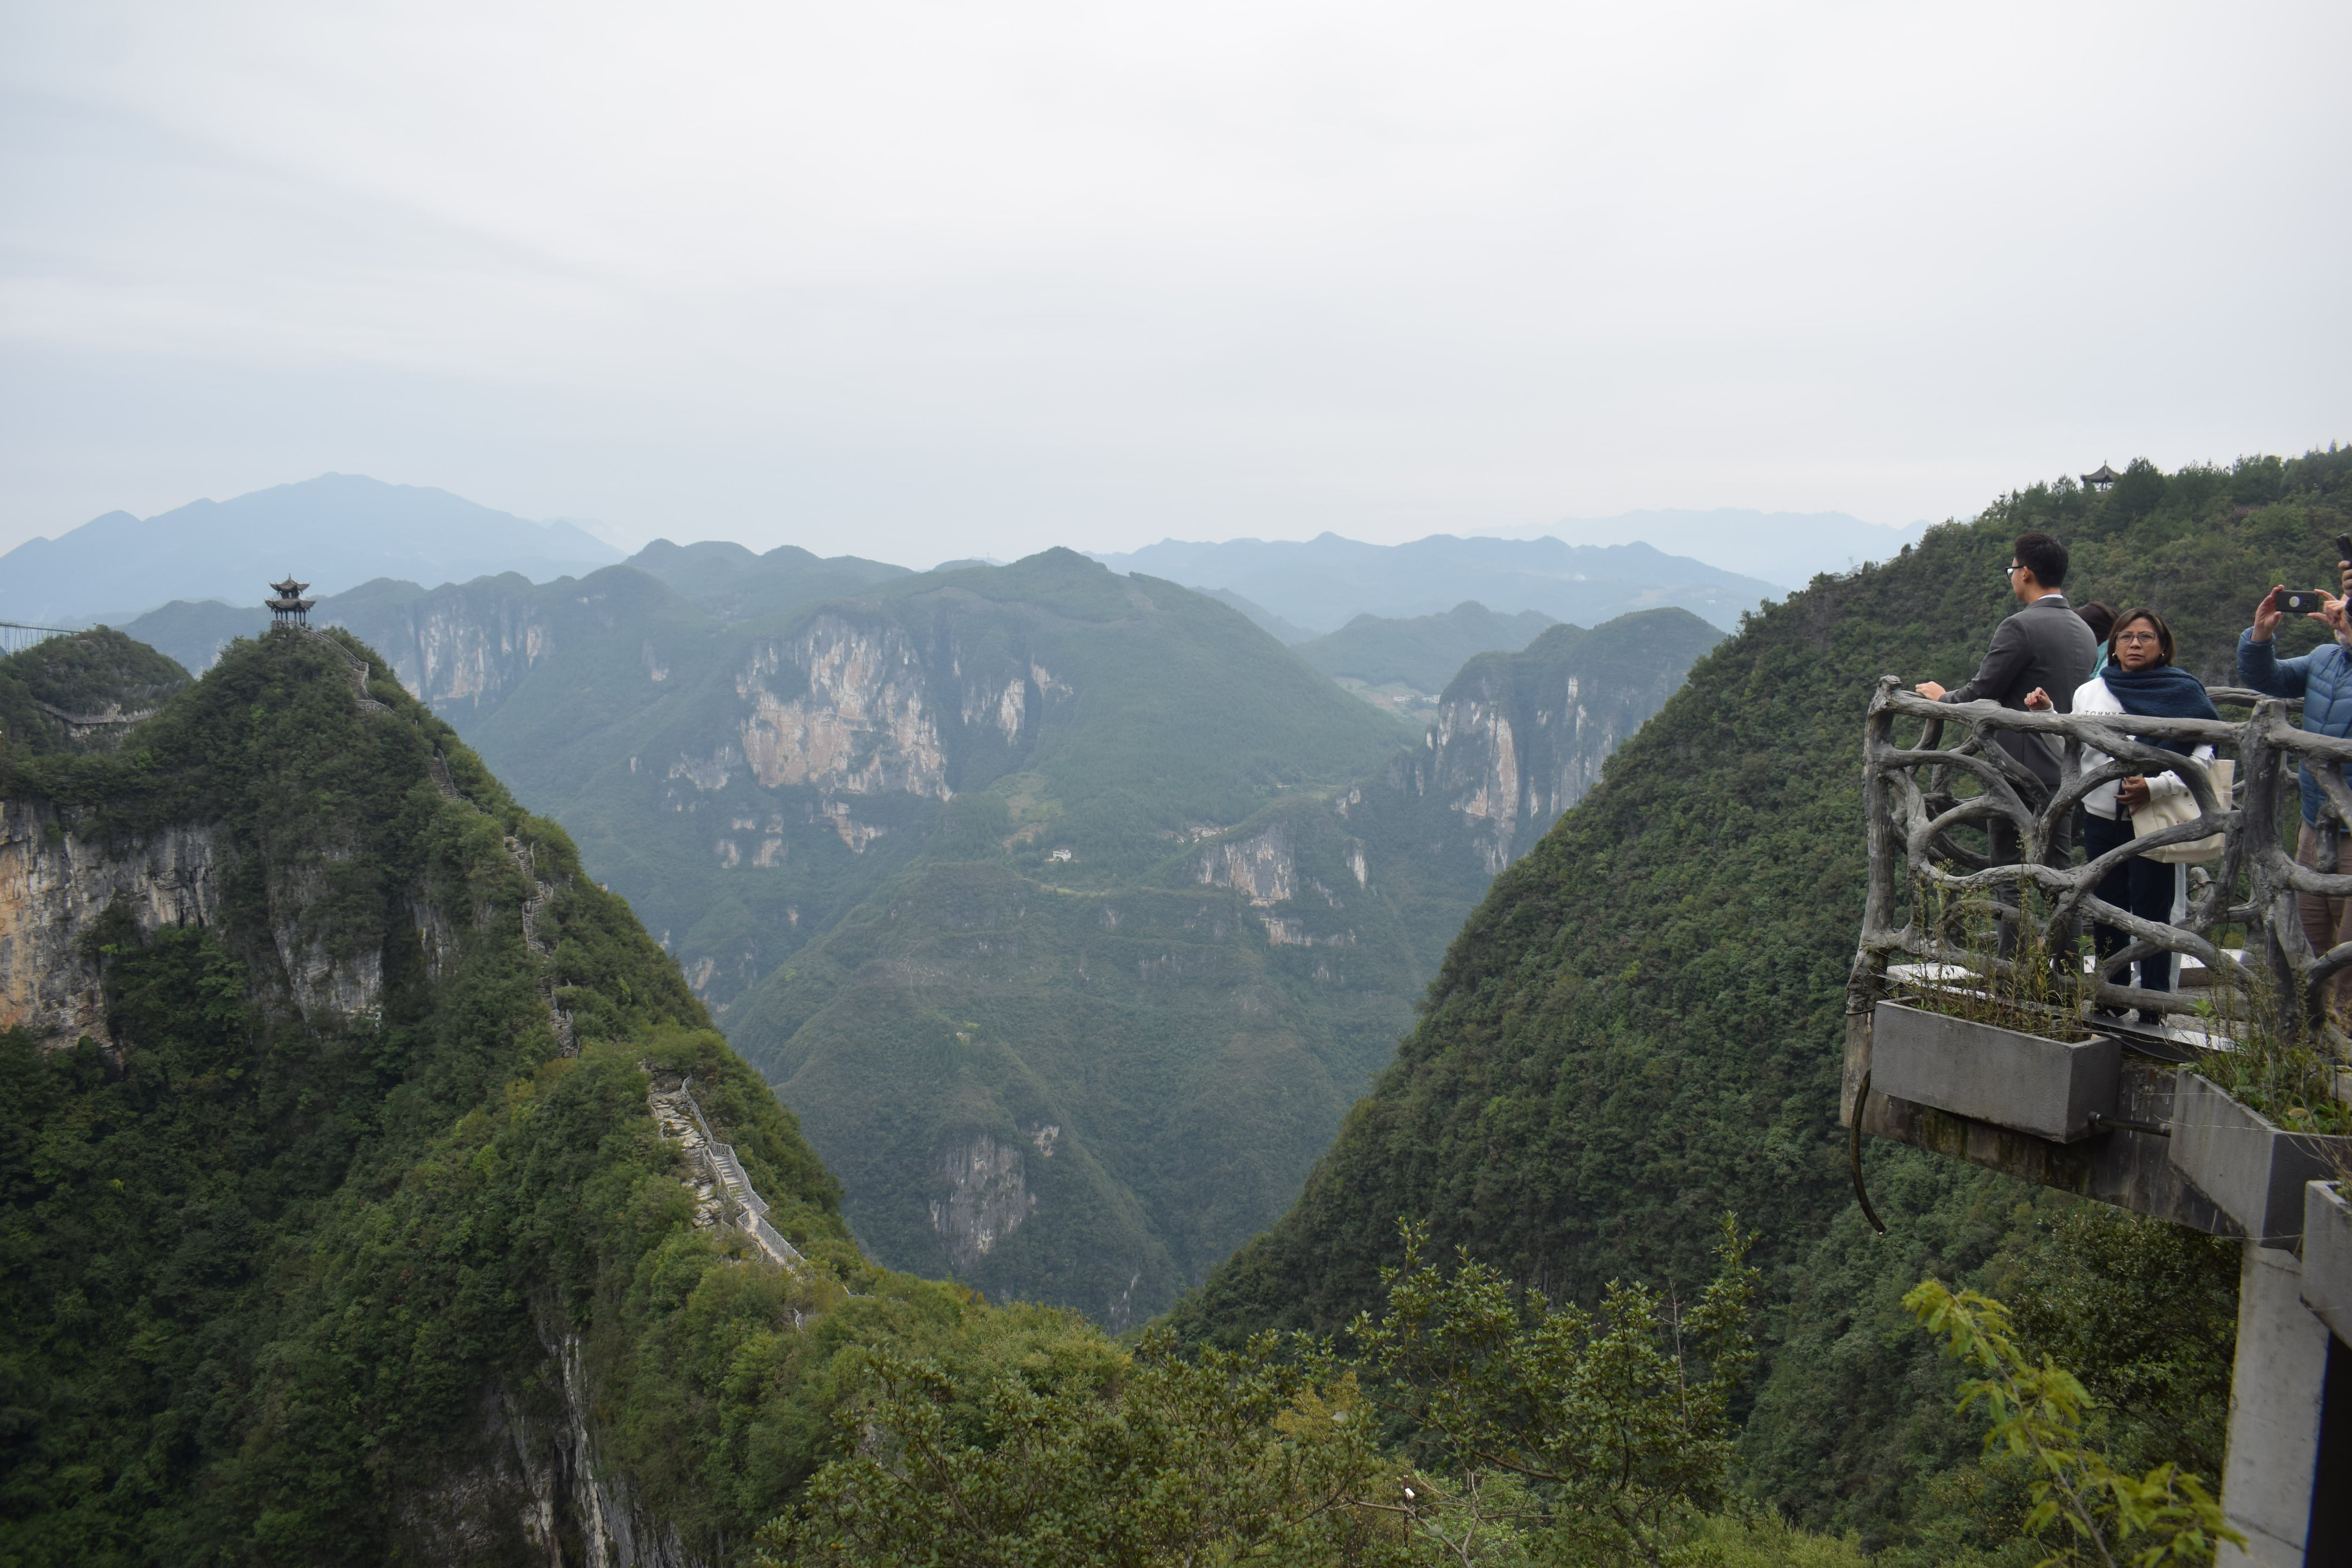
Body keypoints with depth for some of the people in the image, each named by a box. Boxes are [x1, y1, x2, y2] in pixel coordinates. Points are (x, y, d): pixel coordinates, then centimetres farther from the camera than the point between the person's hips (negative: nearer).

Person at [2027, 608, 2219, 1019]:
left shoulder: (2184, 691, -2)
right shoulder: (2090, 692, 10)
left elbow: (2203, 758, -9)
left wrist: (2156, 787, -21)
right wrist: (2045, 714, 3)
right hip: (2102, 819, 4)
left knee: (2152, 916, 1)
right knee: (2106, 915, 11)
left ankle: (2153, 1009, 11)